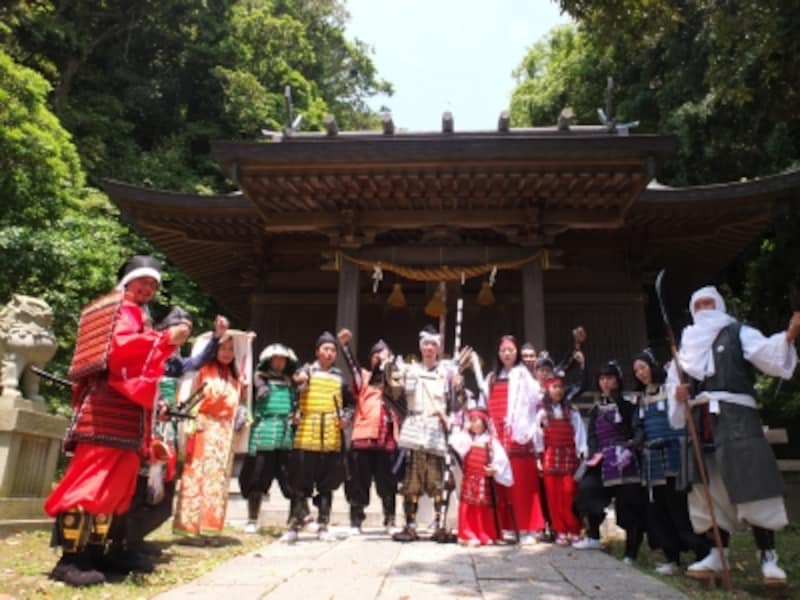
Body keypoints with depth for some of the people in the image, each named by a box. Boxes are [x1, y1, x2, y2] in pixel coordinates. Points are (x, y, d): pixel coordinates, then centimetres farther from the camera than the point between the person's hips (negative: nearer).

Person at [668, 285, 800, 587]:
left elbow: (767, 354, -12)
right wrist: (677, 393, -3)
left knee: (751, 483, -9)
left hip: (736, 416, -5)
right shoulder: (688, 343, 19)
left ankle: (767, 556, -1)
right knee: (712, 488, 8)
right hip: (702, 422, 5)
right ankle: (718, 554, 17)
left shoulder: (738, 333, 6)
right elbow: (673, 380, 20)